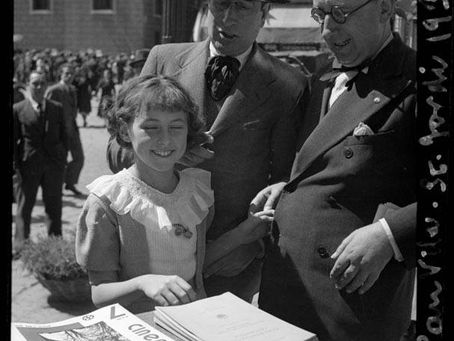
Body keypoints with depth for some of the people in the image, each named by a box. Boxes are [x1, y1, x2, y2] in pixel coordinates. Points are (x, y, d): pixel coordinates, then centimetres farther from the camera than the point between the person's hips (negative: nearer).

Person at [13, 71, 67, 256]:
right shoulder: (18, 109, 0)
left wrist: (63, 160, 3)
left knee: (54, 207, 10)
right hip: (28, 165, -2)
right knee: (24, 207, 3)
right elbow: (13, 140, -1)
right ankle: (20, 245, 9)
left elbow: (63, 136, 11)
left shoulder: (57, 108, 8)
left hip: (54, 165, 2)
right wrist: (13, 167, -6)